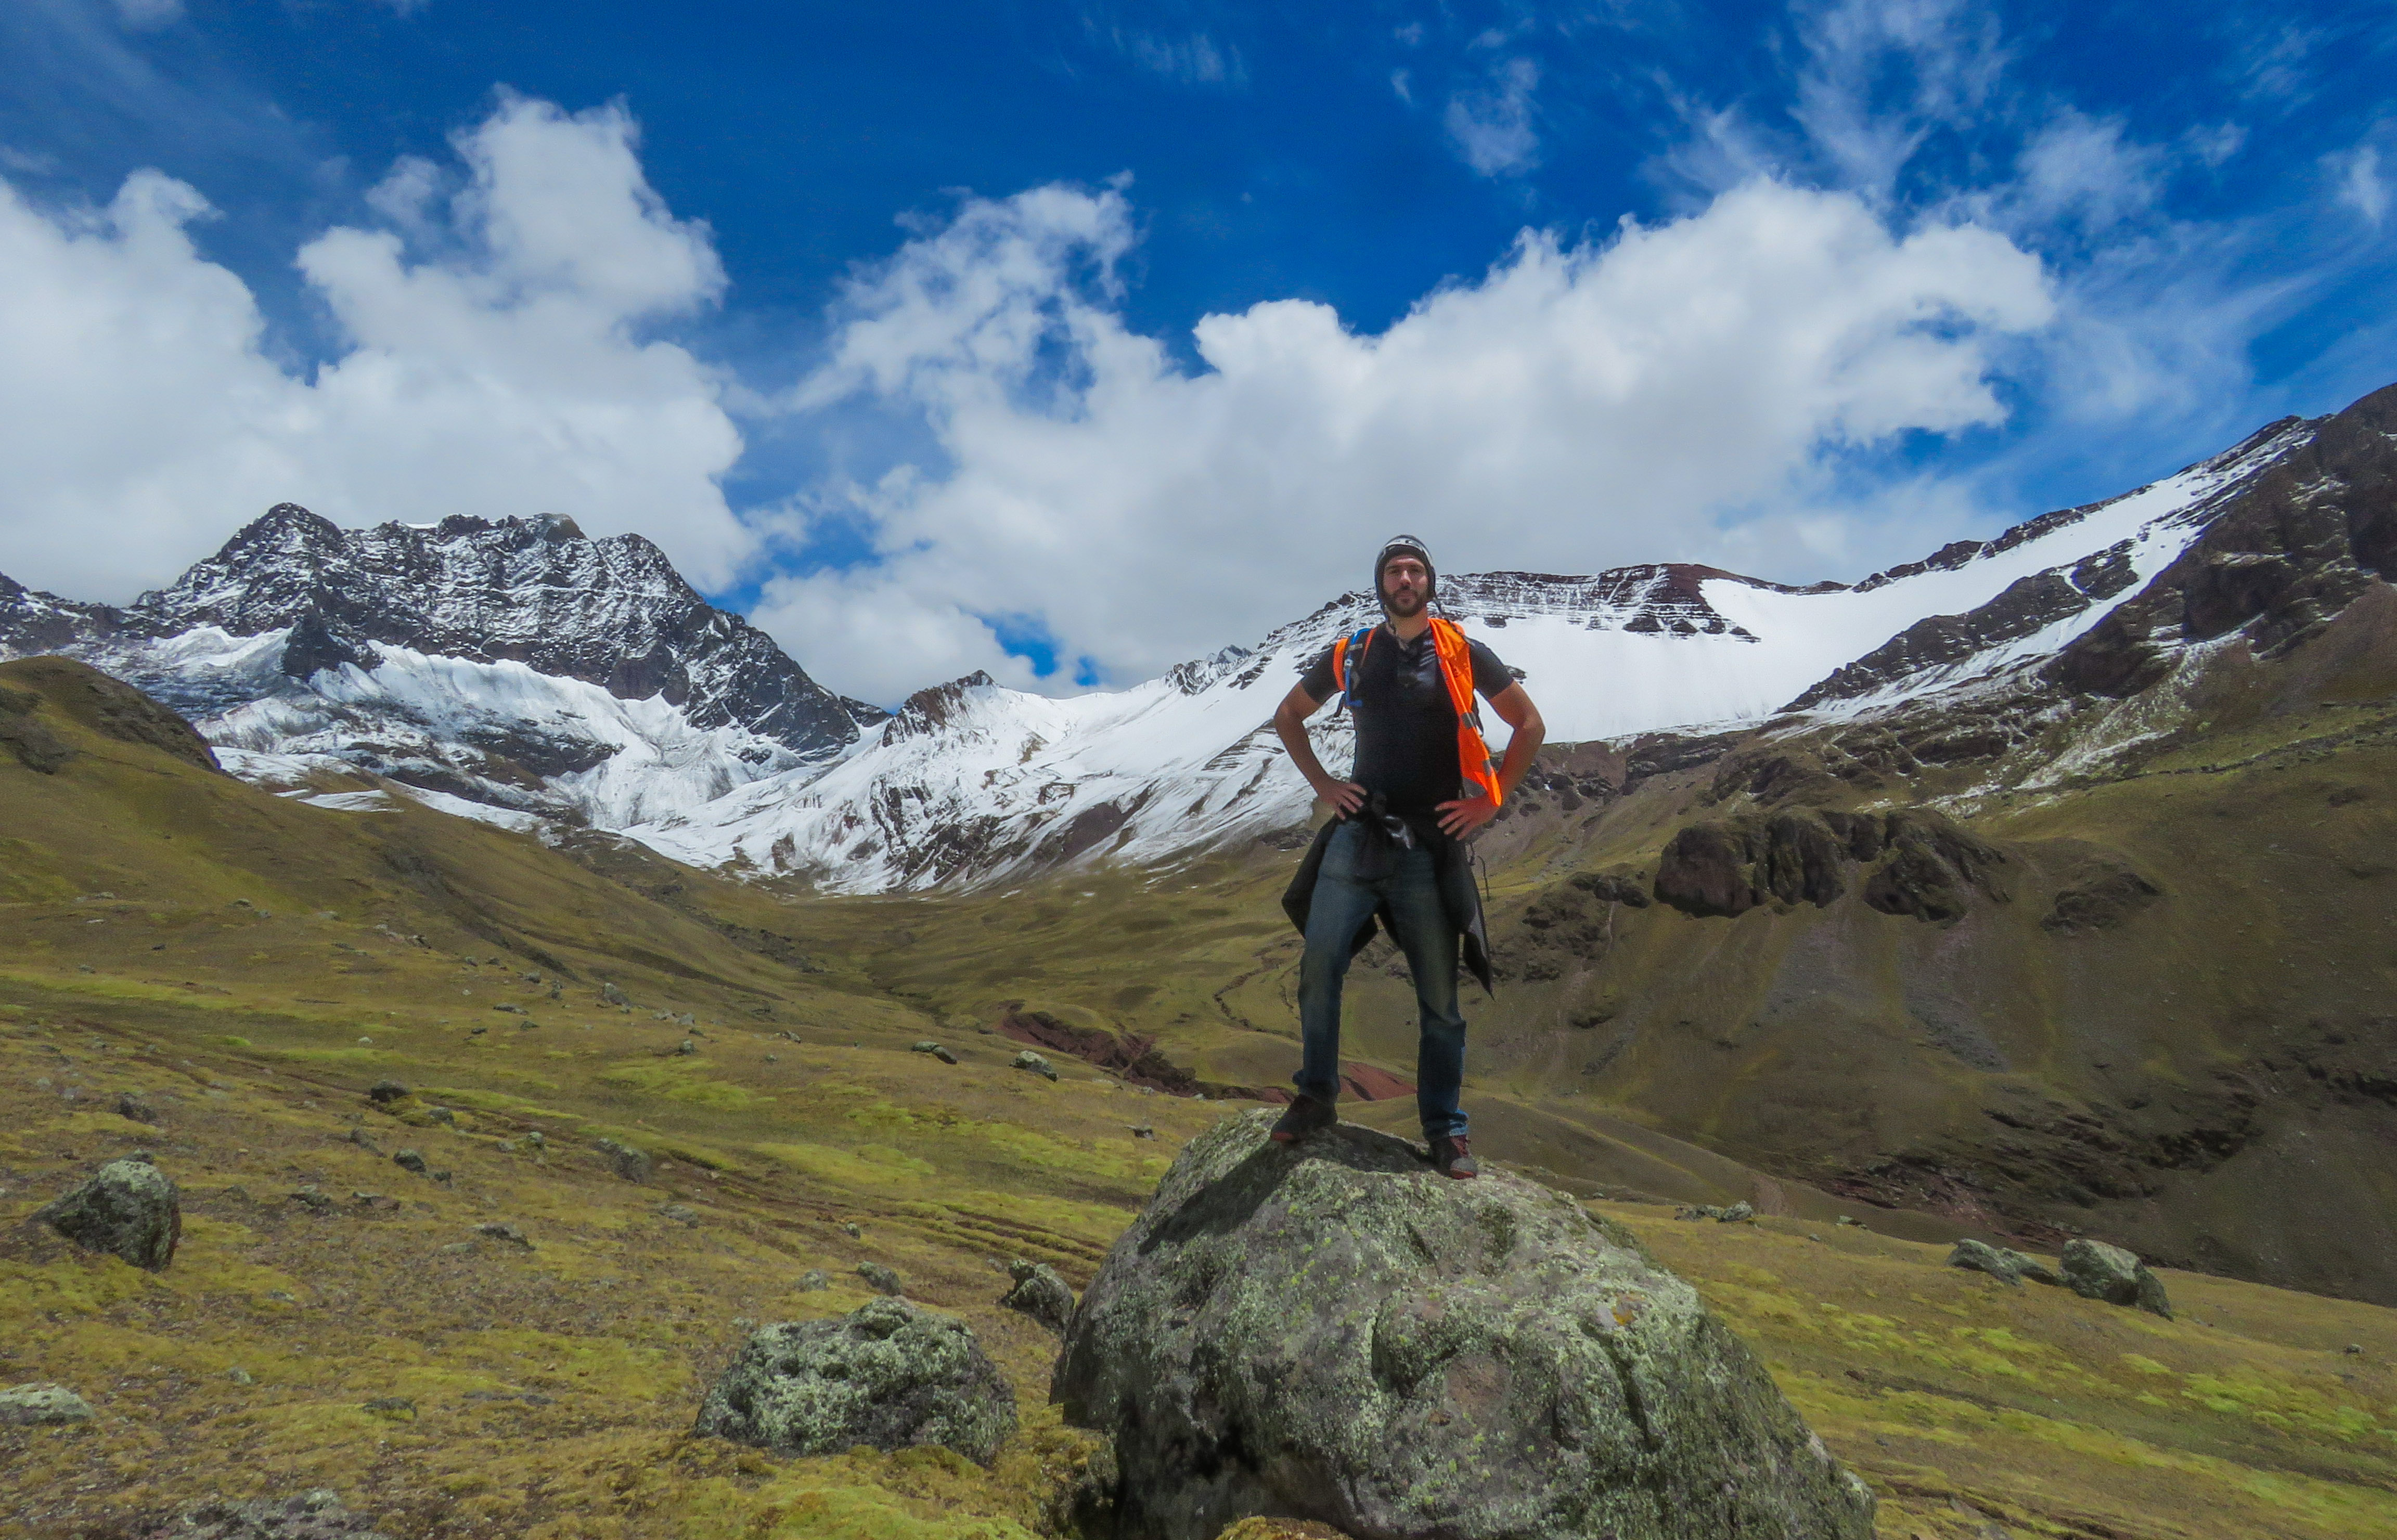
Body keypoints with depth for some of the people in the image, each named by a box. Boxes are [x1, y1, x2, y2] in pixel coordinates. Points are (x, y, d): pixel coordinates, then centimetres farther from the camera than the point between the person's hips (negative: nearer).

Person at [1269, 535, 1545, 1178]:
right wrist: (1322, 784, 8)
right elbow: (1287, 717, 20)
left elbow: (1530, 724, 8)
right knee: (1319, 972, -6)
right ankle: (1316, 1098, 12)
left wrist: (1489, 801, 0)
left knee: (1439, 997, 4)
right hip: (1357, 836, 2)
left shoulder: (1462, 652, 3)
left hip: (1432, 846, -1)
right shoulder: (1351, 655, 9)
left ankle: (1445, 1129, 17)